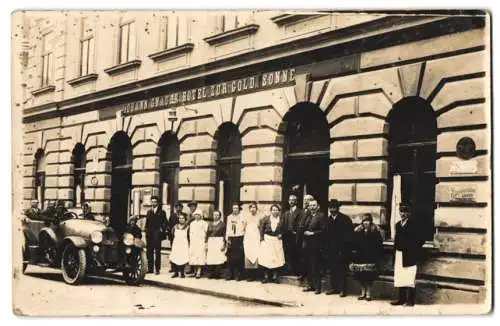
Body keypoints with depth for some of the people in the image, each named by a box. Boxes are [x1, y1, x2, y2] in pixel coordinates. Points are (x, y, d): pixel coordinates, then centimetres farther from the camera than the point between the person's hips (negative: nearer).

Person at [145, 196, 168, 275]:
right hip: (149, 235, 5)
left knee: (157, 252, -3)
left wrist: (162, 230, -10)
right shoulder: (149, 212, 17)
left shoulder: (161, 212, 3)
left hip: (157, 234, -4)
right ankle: (150, 268, 12)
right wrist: (147, 232, 7)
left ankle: (157, 269, -1)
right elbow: (147, 223, 16)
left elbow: (164, 223, 0)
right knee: (149, 252, 5)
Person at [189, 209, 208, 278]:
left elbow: (206, 234, -2)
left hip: (201, 244, -5)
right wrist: (189, 243, 14)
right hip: (192, 243, 5)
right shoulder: (192, 223, 18)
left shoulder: (204, 223, 1)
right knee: (193, 258, 3)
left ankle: (199, 272, -11)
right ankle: (195, 271, 10)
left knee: (200, 258, -11)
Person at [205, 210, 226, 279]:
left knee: (218, 259, -9)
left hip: (219, 242, -4)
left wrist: (223, 244, -8)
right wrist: (206, 243, 8)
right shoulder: (210, 224, 14)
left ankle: (217, 274, -3)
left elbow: (224, 235, -2)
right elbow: (207, 234, 15)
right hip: (211, 242, 4)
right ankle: (210, 274, 3)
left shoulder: (222, 224, 2)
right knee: (210, 259, -3)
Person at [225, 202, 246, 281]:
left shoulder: (242, 217, 1)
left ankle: (238, 275, 4)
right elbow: (227, 228, 12)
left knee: (239, 258, -4)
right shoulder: (229, 217, 14)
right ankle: (229, 274, 10)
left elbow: (245, 228, -1)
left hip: (239, 238, -3)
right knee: (230, 257, 3)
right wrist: (227, 238, 5)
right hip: (231, 239, 3)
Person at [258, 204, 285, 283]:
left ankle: (274, 277, 9)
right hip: (267, 240, -1)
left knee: (276, 259, 0)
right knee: (266, 259, -1)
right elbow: (262, 229, 2)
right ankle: (266, 276, 7)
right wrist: (262, 239, -4)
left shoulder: (281, 220, 2)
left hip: (277, 240, 1)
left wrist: (281, 235, -5)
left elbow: (283, 230, 13)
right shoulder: (266, 219, -1)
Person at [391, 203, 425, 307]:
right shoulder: (398, 224, 14)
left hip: (409, 255, -6)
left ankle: (410, 300, 1)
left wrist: (414, 251, -8)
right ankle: (401, 299, 14)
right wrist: (396, 248, 9)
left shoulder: (413, 225, -7)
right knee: (399, 278, 8)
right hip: (399, 255, 7)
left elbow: (420, 240, -9)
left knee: (409, 278, -4)